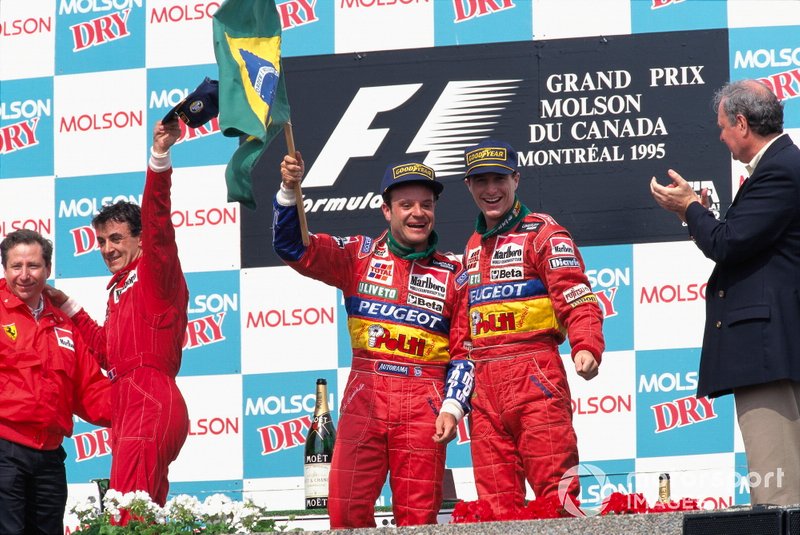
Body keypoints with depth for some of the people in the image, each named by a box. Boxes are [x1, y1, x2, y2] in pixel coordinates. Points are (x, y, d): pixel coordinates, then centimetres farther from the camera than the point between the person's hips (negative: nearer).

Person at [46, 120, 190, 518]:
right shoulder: (120, 288, 25)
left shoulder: (154, 272, -1)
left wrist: (160, 157, -31)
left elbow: (157, 220, -18)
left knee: (128, 519, -19)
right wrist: (68, 308, 32)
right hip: (128, 406, 10)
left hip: (150, 404, -10)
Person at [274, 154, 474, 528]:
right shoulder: (359, 255, 9)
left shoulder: (453, 274, 8)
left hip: (423, 406, -1)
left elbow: (464, 353, 7)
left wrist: (453, 408, -5)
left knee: (418, 518, -1)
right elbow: (293, 247, 3)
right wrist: (289, 190, -12)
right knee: (346, 511, -6)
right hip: (364, 398, 1)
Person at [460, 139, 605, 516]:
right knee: (495, 499, 4)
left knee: (555, 491, -12)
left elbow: (577, 299, -10)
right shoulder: (473, 248, 23)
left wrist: (586, 347, -27)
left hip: (533, 373, -7)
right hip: (482, 382, 7)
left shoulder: (542, 234, 1)